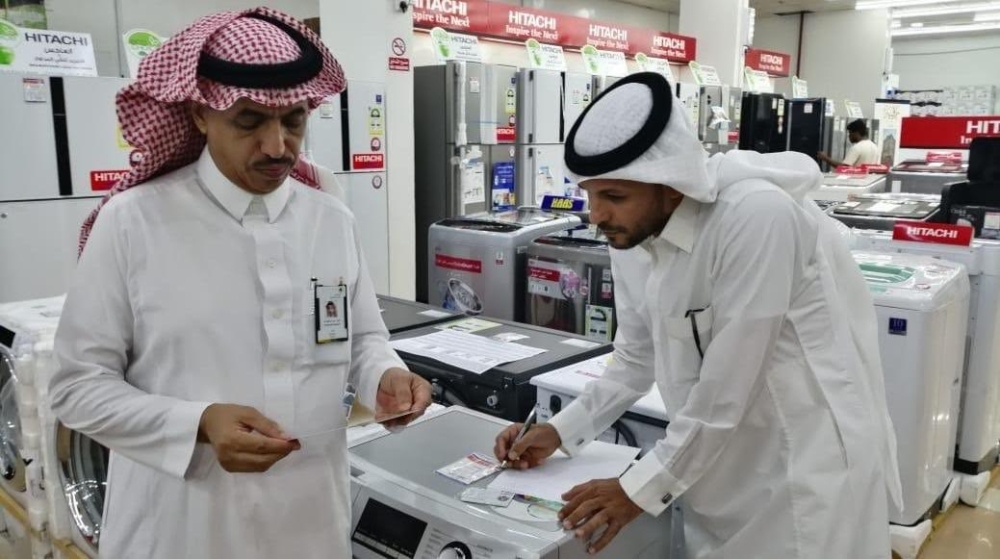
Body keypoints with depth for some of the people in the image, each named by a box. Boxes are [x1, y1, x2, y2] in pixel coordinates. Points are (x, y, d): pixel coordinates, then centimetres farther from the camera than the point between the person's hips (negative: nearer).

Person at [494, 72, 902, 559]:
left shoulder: (756, 216, -28)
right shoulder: (632, 236, -4)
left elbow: (726, 388, -25)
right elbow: (638, 359, 9)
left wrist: (642, 488, -17)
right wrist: (560, 431, 2)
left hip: (811, 460, -6)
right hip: (720, 459, 7)